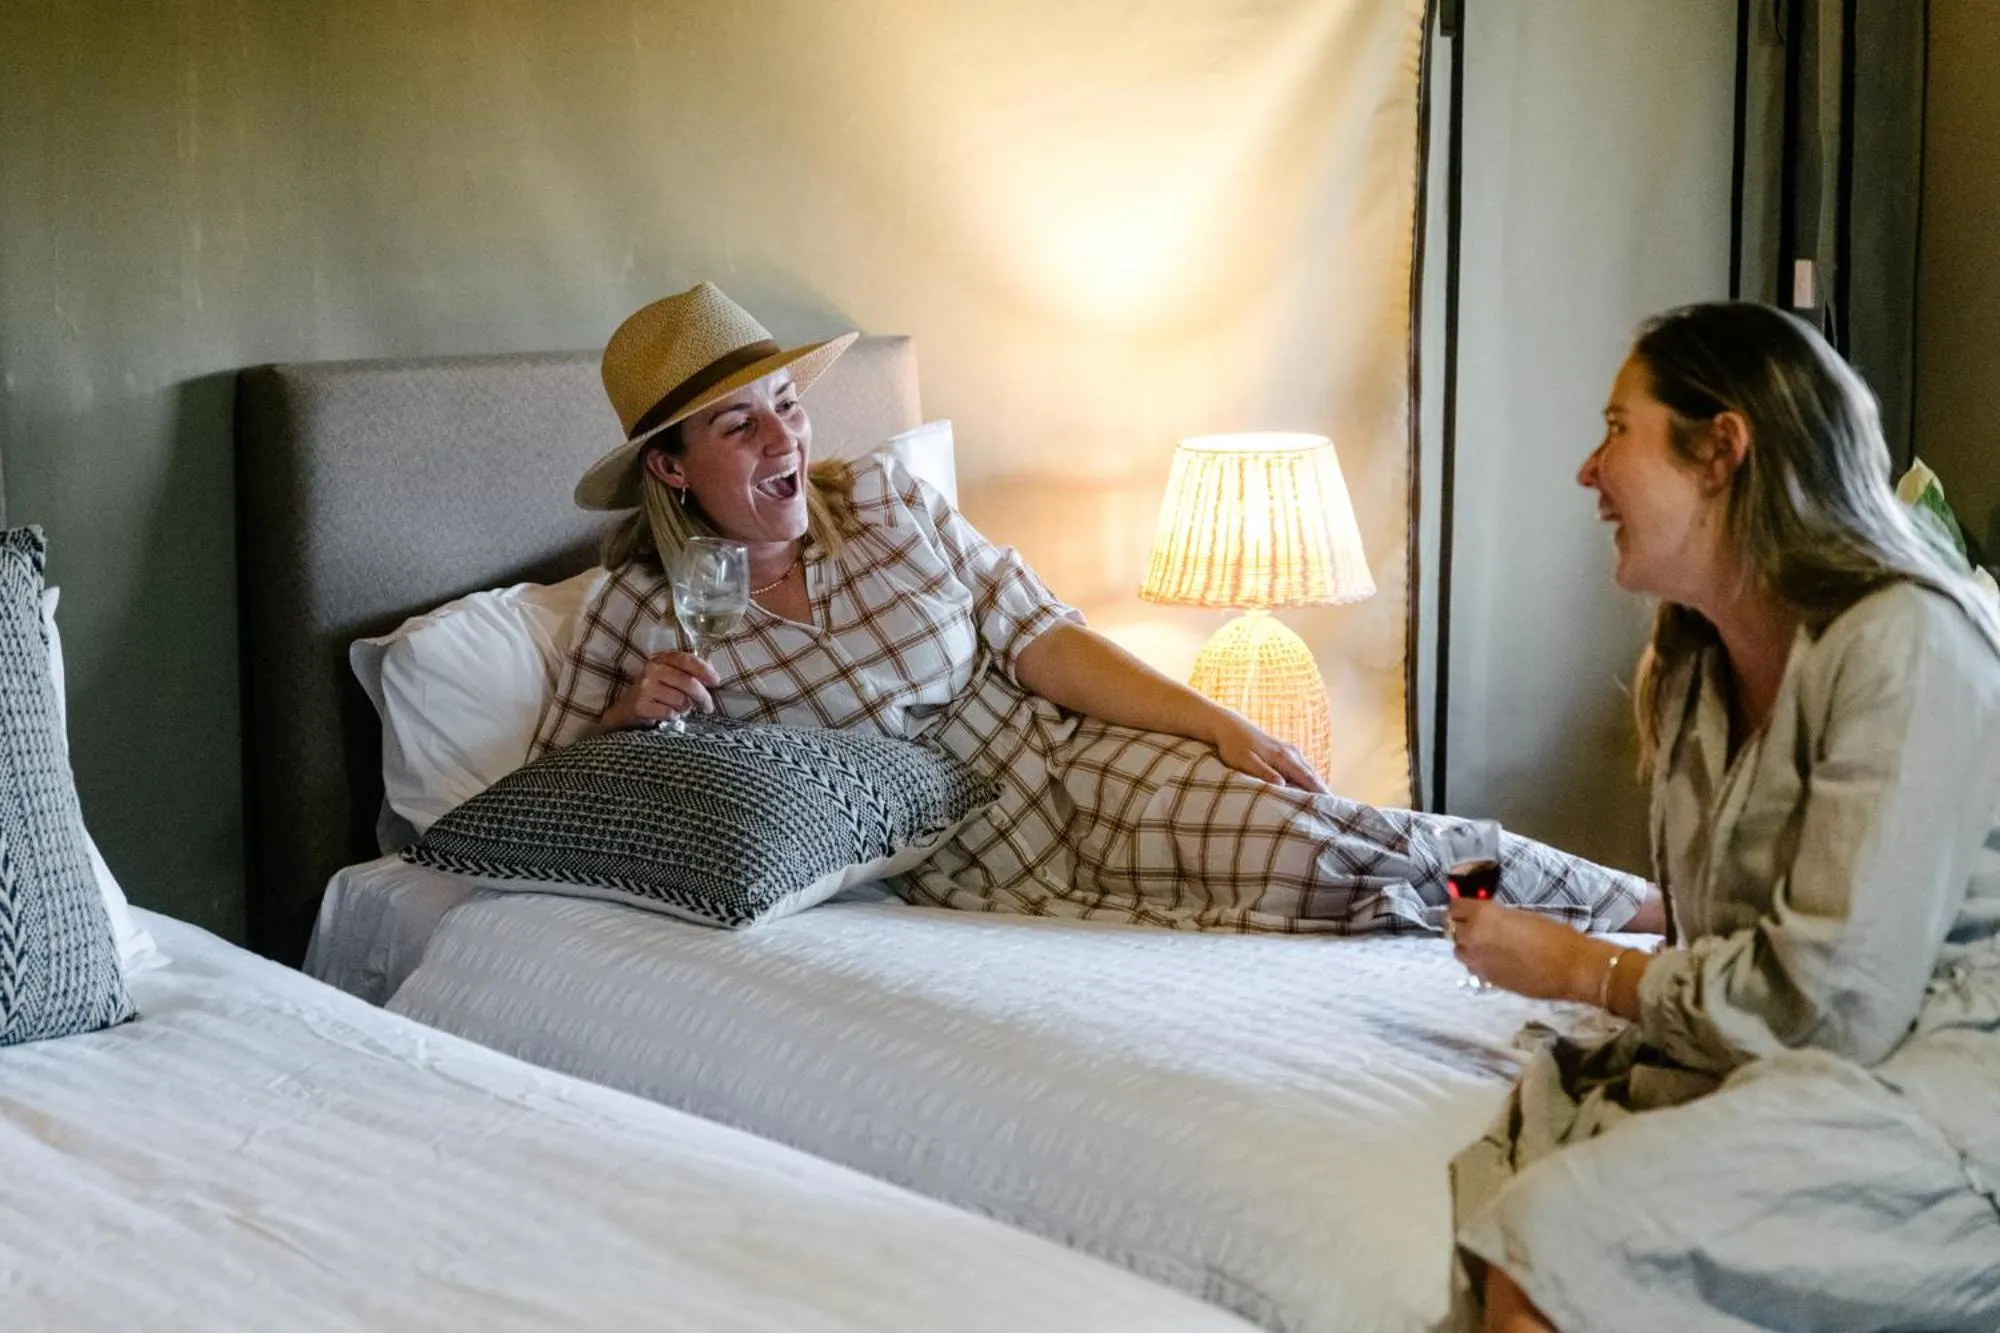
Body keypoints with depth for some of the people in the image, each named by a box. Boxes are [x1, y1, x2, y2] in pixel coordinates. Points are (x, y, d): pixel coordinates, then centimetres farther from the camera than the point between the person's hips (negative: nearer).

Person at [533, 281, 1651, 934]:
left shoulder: (880, 496, 4)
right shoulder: (644, 609, -3)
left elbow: (1037, 638, 3)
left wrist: (1219, 725, -6)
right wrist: (632, 717, -16)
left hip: (1073, 764, 3)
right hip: (968, 867, -3)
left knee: (1330, 845, -22)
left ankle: (1643, 911, -13)